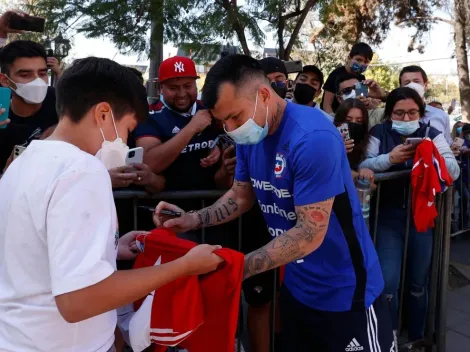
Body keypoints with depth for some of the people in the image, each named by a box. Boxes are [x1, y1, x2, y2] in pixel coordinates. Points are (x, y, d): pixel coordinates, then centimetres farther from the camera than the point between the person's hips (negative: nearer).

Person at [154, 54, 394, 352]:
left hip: (344, 293, -7)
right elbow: (241, 196, 8)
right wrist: (193, 219, -8)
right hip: (297, 287, 7)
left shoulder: (312, 138, -28)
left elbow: (310, 234, -28)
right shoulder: (250, 136, -2)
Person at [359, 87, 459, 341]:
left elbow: (454, 171, -6)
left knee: (418, 282, 13)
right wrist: (389, 158, -28)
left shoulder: (431, 134, 2)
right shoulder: (379, 133, 0)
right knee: (387, 282, -7)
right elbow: (362, 167, -11)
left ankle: (416, 336, 34)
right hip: (389, 217, -1)